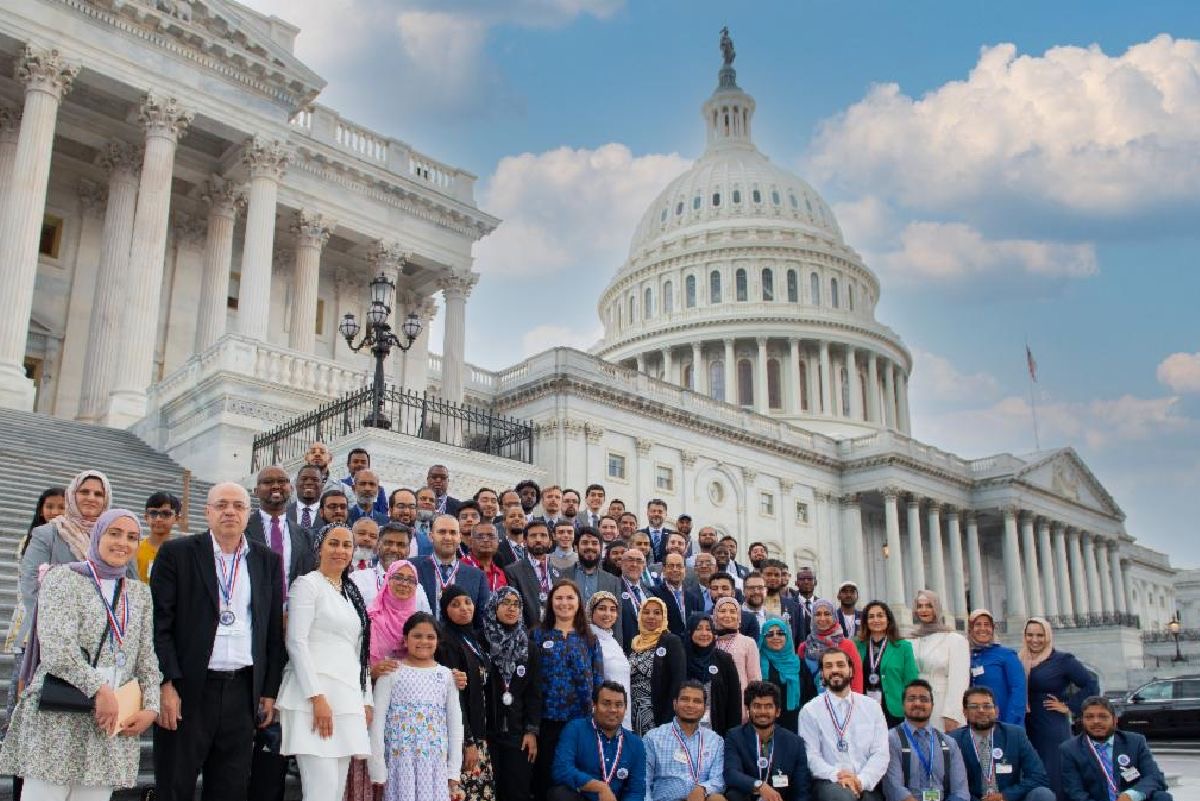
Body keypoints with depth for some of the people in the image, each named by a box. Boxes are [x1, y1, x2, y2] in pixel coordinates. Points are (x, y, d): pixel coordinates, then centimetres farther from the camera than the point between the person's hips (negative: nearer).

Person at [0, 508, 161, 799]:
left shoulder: (139, 592, 16)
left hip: (114, 723, 4)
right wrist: (99, 688, -19)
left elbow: (147, 658, 13)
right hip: (58, 718, -4)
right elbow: (57, 646, -12)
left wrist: (150, 707, 0)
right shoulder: (63, 577, 1)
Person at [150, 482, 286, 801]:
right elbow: (160, 624, -5)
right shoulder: (177, 553, -1)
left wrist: (270, 691, 8)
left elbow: (274, 631, 10)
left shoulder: (268, 561, 8)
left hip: (243, 690, 3)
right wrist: (167, 684, -12)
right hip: (187, 689, -3)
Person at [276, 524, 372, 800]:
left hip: (348, 697, 7)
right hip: (314, 693, -7)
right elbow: (297, 643, -11)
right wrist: (317, 698, -18)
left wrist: (366, 701, 12)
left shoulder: (352, 594, 19)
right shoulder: (308, 584, -2)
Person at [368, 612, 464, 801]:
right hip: (400, 763, -2)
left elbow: (455, 723, 10)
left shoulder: (446, 675, 9)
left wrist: (454, 770, 6)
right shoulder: (391, 673, 1)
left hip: (436, 764, 2)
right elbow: (377, 721, -1)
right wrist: (378, 768, -6)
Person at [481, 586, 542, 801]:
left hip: (518, 733, 3)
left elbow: (535, 693, 7)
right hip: (486, 731, -2)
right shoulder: (481, 643, -1)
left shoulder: (528, 649, 10)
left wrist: (532, 731, -1)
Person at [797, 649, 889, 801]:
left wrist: (862, 780, -12)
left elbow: (880, 753, 4)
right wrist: (836, 776, -18)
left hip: (866, 785, 2)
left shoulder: (872, 707, 11)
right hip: (829, 783, -2)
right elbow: (811, 756, -2)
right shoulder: (809, 710, 5)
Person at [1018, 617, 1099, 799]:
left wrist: (1069, 707, -5)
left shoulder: (1062, 660, -2)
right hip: (1025, 730, 4)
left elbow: (1092, 685, -3)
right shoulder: (1020, 660, 9)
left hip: (1053, 731, -4)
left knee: (1054, 780, -5)